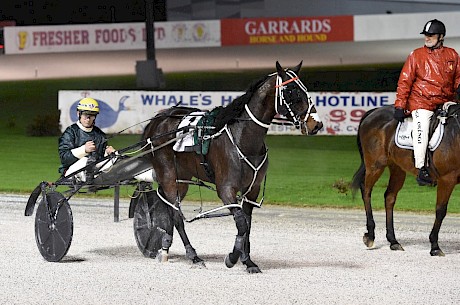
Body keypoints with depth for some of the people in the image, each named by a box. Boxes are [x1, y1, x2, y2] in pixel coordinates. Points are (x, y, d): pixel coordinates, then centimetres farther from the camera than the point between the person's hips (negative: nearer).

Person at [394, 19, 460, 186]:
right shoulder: (417, 55, 3)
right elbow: (405, 81, 2)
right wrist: (399, 105, -5)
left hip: (446, 102, 3)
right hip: (421, 101, -3)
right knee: (421, 127, -24)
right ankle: (422, 169, -17)